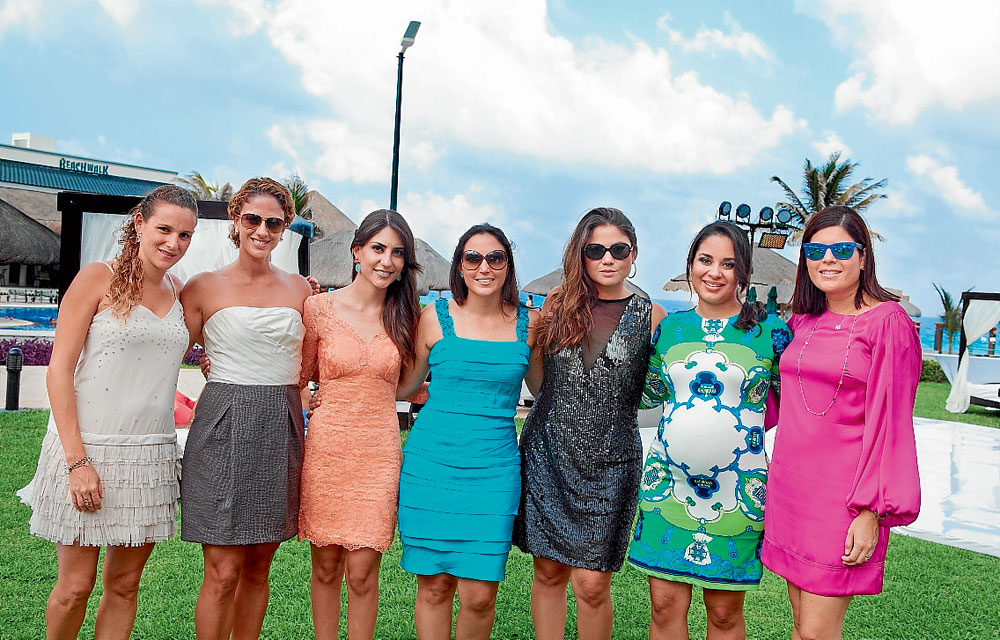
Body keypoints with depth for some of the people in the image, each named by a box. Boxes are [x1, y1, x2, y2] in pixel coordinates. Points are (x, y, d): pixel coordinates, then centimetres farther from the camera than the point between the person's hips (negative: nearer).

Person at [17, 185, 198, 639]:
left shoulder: (181, 293, 10)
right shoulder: (98, 279, -5)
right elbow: (59, 371, -8)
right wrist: (77, 460, -15)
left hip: (151, 455, 5)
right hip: (87, 446, -4)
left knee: (124, 585, 10)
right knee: (75, 585, 2)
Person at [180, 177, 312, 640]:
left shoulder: (301, 290, 10)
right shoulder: (204, 288, 1)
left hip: (280, 429, 3)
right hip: (224, 426, -3)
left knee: (259, 566, 10)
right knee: (223, 572, -4)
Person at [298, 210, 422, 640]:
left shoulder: (404, 316, 6)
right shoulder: (320, 307, 0)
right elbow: (298, 377, 8)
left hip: (378, 452, 1)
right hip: (326, 447, -1)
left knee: (362, 571, 2)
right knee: (326, 566, 10)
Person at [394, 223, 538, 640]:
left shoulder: (528, 323, 5)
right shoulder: (435, 317, 2)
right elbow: (402, 386, 10)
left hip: (493, 470, 0)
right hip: (431, 464, 0)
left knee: (479, 595, -2)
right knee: (434, 586, 5)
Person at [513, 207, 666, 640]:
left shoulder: (650, 316, 2)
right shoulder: (558, 303, 6)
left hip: (610, 463, -2)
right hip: (547, 456, 2)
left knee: (592, 584, -2)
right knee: (549, 572, 9)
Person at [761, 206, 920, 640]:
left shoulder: (887, 321, -7)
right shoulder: (802, 322, 11)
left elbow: (890, 422, -10)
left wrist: (871, 512, -14)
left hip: (844, 496, -6)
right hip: (790, 488, 6)